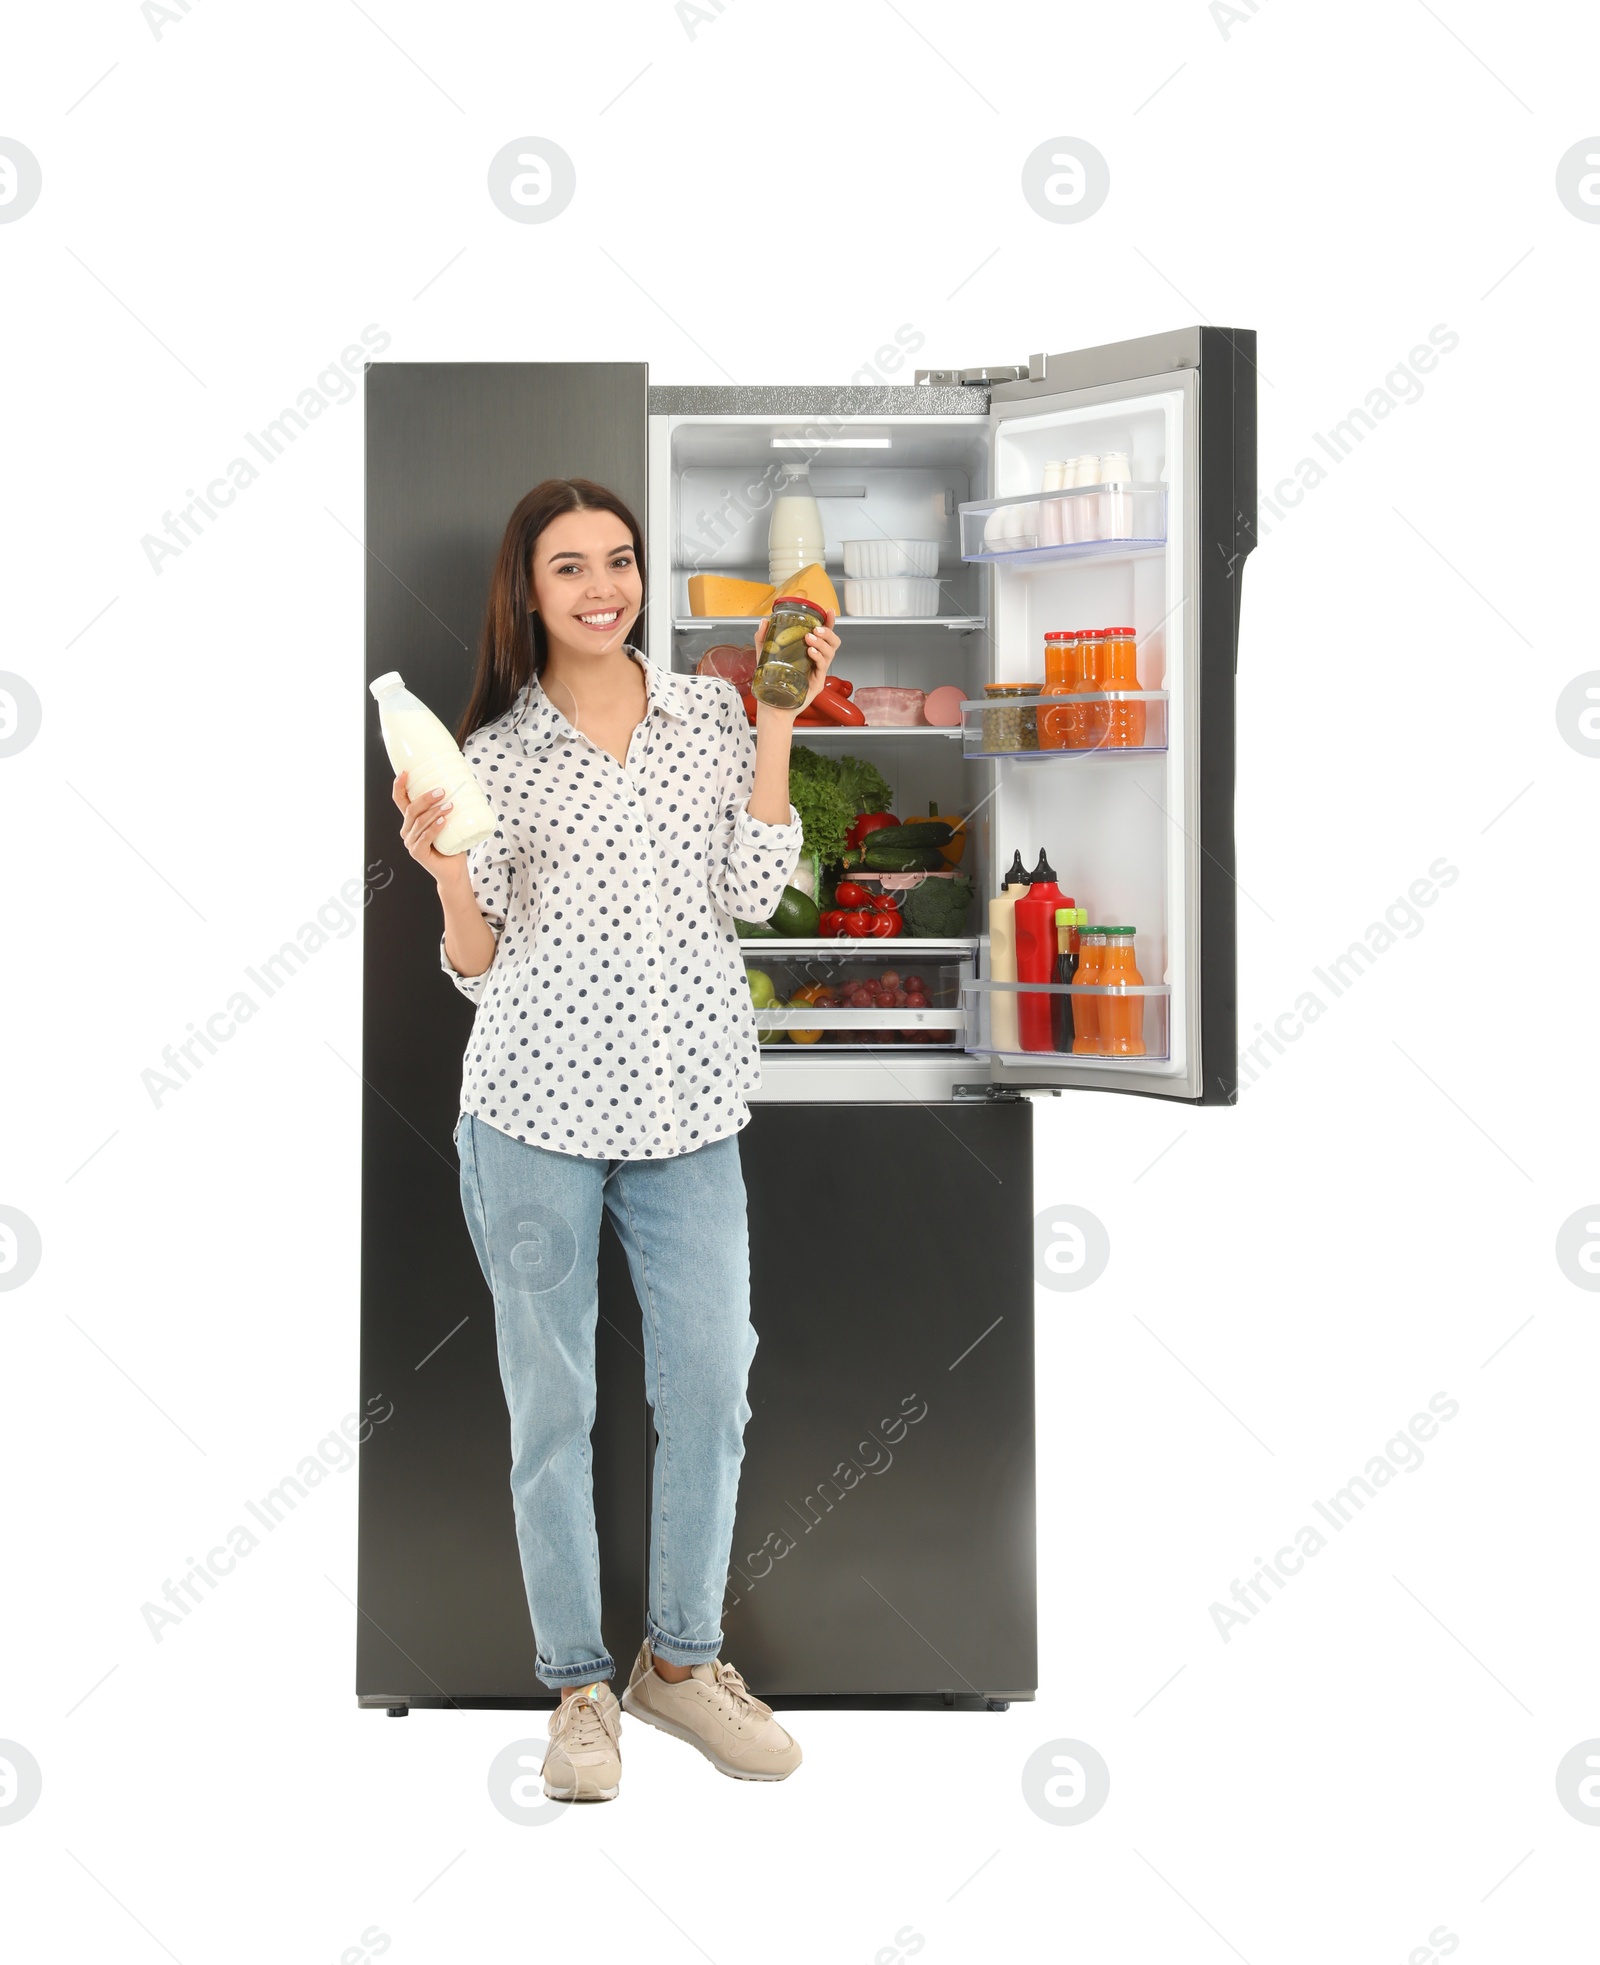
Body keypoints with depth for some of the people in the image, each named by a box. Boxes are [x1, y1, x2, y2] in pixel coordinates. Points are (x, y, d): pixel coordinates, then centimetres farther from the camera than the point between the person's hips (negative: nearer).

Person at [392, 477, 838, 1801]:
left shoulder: (712, 714, 6)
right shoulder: (492, 751, 3)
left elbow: (751, 895, -3)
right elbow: (478, 969, 5)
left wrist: (777, 728, -5)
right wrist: (447, 874, -14)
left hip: (686, 1098, 2)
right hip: (537, 1105, -1)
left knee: (711, 1384, 4)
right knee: (553, 1403, 5)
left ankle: (683, 1658, 24)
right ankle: (580, 1684, 19)